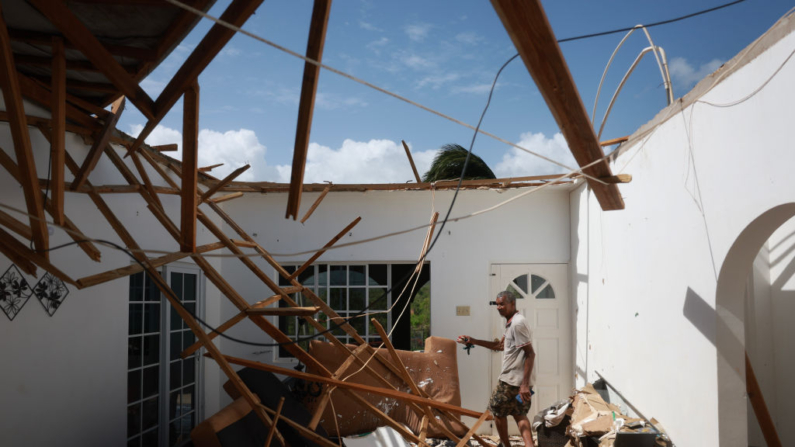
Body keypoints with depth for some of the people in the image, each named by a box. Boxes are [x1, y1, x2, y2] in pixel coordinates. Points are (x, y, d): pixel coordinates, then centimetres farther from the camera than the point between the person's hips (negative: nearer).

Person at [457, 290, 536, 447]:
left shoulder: (518, 323, -18)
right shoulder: (511, 323, 14)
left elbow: (530, 354, -22)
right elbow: (500, 345, 25)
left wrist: (525, 384, -25)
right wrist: (473, 341, 19)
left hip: (512, 380, -9)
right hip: (521, 380, 9)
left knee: (497, 410, 9)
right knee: (519, 414, 13)